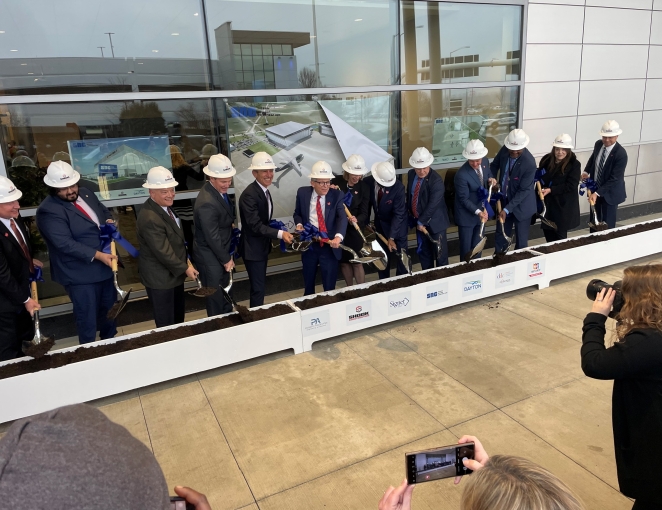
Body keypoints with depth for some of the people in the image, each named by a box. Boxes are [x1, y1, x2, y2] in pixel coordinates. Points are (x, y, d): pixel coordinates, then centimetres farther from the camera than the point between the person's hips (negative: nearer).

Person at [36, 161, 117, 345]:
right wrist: (97, 255, -33)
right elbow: (65, 243, -28)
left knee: (107, 307, 26)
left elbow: (103, 210, 20)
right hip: (80, 273, -8)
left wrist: (109, 221, -4)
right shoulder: (48, 211, -21)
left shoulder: (85, 193, 4)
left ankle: (110, 338, 49)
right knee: (88, 318, 7)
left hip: (105, 265, 8)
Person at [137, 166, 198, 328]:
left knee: (178, 318, 24)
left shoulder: (164, 206, 3)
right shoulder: (150, 218, -30)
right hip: (160, 277, -10)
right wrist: (185, 268, -18)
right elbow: (163, 252, -28)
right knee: (166, 324, 6)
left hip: (174, 273, 10)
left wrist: (184, 262, 11)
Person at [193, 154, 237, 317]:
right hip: (211, 259, -9)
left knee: (225, 296, 25)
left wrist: (230, 223, 1)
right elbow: (212, 237, -25)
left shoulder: (219, 190, -1)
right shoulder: (207, 202, -31)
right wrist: (226, 259, -16)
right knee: (216, 300, 10)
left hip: (221, 253, 9)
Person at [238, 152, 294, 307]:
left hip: (262, 246, 10)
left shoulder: (264, 190, 6)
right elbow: (256, 226, -30)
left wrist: (277, 231, 8)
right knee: (258, 288, -4)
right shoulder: (249, 195, -24)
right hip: (253, 248, -10)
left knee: (260, 286, 20)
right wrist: (280, 233, -38)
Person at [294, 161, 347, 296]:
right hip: (308, 244, 2)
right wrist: (299, 224, -10)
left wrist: (338, 236, -41)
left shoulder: (337, 195, -9)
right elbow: (297, 213, 12)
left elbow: (342, 217, -22)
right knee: (308, 283, 19)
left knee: (330, 286, 5)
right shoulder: (303, 193, -3)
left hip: (329, 246, -2)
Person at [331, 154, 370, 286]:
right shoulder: (336, 181, -7)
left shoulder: (364, 187, -5)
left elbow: (364, 212, -9)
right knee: (343, 260, 11)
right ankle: (349, 288, 28)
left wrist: (356, 220, -31)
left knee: (357, 261, -1)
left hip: (355, 229, -1)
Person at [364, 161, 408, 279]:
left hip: (396, 224, -3)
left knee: (400, 257, 3)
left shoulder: (398, 187, -29)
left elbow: (398, 214, -26)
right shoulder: (368, 182, -19)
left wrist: (391, 238, -28)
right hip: (379, 223, 4)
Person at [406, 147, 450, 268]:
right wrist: (410, 212, 10)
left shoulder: (436, 180, -25)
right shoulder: (411, 174, -3)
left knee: (440, 252, 7)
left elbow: (433, 205, -26)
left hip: (435, 221, -6)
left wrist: (422, 222, -21)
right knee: (423, 251, 18)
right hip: (418, 220, 6)